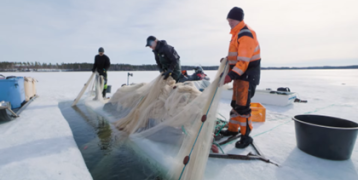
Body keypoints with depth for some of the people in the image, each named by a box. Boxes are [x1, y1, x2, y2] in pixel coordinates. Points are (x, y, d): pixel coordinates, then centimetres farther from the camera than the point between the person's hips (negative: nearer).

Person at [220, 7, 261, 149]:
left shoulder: (245, 35, -17)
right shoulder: (236, 34, 15)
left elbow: (244, 60, -27)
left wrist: (231, 75, -33)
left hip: (248, 75, -10)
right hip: (240, 75, 10)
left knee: (242, 106, -8)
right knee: (235, 103, 15)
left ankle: (246, 136, 6)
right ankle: (233, 129, 29)